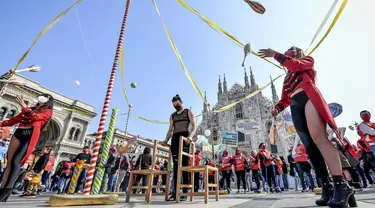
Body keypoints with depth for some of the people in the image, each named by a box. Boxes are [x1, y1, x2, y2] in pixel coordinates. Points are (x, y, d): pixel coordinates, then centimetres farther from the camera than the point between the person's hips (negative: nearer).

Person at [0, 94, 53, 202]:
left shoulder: (47, 111, 9)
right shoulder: (30, 109, 26)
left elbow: (35, 117, -10)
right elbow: (13, 120, 27)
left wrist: (24, 106, -12)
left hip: (30, 135, -6)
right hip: (18, 133, 6)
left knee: (16, 161, -17)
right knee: (9, 162, 1)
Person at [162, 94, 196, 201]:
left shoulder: (188, 112, 10)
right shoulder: (172, 116, 23)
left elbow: (194, 126, -2)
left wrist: (190, 136, -21)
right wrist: (166, 140, 2)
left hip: (185, 137, -4)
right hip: (175, 139, 5)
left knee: (184, 164, -7)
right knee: (176, 164, 0)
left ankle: (185, 191, -5)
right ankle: (175, 191, 2)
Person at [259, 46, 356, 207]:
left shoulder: (307, 60, 22)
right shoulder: (287, 78, 33)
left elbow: (295, 65, -4)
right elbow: (285, 99, 22)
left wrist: (274, 54, -4)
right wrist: (277, 108, 2)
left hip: (308, 97, -5)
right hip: (295, 107, 5)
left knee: (318, 137, -24)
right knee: (310, 146, -6)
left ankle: (341, 185, -25)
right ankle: (327, 187, -5)